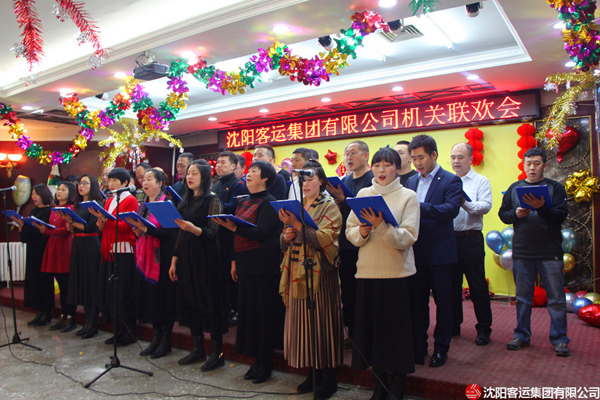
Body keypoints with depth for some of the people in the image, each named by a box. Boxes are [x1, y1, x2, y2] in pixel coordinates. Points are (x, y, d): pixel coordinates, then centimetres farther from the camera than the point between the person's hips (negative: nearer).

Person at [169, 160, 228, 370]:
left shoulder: (212, 200, -7)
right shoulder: (186, 201, 14)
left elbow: (212, 232, -14)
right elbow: (180, 233, 15)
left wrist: (194, 229, -31)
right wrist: (174, 259, 12)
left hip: (206, 257, -7)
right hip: (186, 256, 7)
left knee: (209, 303, -3)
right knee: (190, 301, 11)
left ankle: (217, 353, 8)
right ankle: (197, 349, 23)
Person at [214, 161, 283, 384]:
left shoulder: (269, 202, -7)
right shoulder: (243, 203, 16)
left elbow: (261, 232, -17)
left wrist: (234, 227, -29)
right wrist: (234, 261, 14)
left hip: (263, 265, -8)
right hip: (244, 264, 8)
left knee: (263, 313, -2)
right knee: (247, 310, 10)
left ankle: (265, 364, 10)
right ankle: (256, 361, 21)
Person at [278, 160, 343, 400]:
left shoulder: (329, 206, -3)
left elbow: (325, 239, -17)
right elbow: (285, 243, 17)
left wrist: (298, 225, -24)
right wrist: (286, 236, -6)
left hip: (319, 272, -6)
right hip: (297, 272, 6)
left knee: (321, 321, -2)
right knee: (302, 321, 8)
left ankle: (329, 376, 12)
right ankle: (313, 372, 22)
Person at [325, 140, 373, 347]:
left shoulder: (373, 180, -7)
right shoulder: (343, 181, 14)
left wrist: (344, 201, -22)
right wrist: (335, 204, -6)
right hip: (345, 245, 7)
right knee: (347, 292, 13)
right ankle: (352, 332, 26)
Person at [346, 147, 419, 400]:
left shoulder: (408, 196, 0)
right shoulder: (363, 194, 10)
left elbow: (408, 238, -10)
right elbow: (349, 231, 10)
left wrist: (381, 227, -23)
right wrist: (361, 232, -11)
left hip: (397, 273, -3)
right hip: (367, 272, 3)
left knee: (397, 330, 3)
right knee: (372, 328, 8)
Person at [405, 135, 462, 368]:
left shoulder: (451, 181, -4)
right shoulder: (410, 182, 13)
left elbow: (451, 209, -20)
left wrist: (419, 206, -28)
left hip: (439, 252, -4)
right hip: (415, 251, 5)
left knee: (442, 300, 7)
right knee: (417, 300, 12)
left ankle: (441, 348, 21)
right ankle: (418, 346, 26)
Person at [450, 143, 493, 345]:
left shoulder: (481, 181, 4)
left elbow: (486, 206, -9)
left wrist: (466, 203, -24)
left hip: (471, 239, -3)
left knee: (478, 286, 1)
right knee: (452, 284, 11)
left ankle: (484, 329, 13)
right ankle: (453, 326, 23)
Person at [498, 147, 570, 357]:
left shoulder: (555, 187, 2)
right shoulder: (514, 188, 10)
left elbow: (561, 216, -9)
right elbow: (502, 213, 9)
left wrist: (542, 208, -26)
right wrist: (516, 214, -11)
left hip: (550, 252, -2)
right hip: (521, 252, 3)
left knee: (556, 298, 3)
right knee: (522, 297, 11)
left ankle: (559, 339, 15)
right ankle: (522, 335, 22)